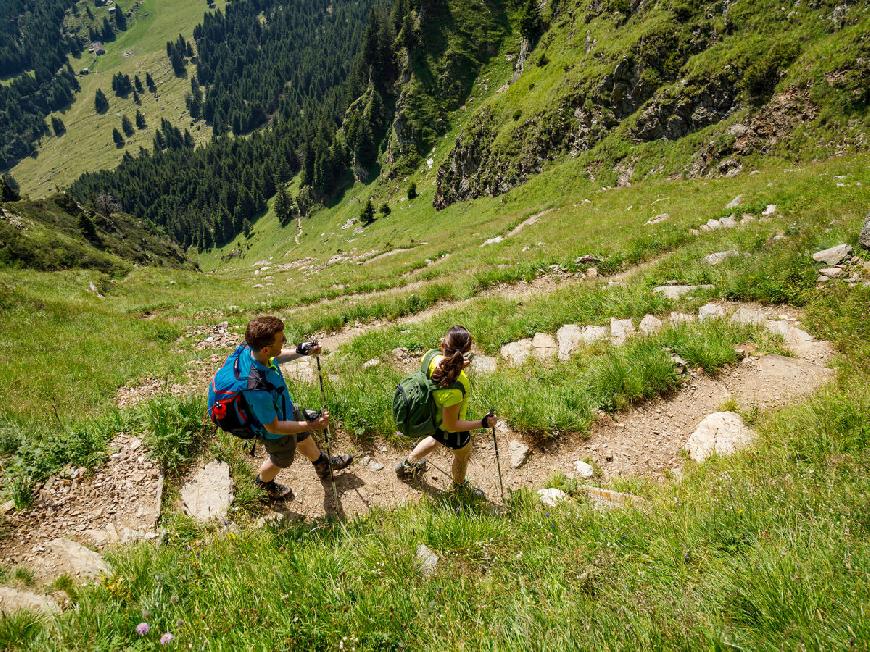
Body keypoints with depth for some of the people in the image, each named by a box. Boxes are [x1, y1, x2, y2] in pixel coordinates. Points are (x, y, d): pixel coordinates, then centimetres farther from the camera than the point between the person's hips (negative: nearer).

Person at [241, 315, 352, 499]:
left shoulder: (250, 351, -26)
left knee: (304, 439, 32)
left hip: (286, 411, 6)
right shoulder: (258, 390, -48)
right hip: (277, 433, -6)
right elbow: (273, 427, -32)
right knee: (281, 461, 28)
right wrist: (312, 425, -31)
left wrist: (300, 351, -14)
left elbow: (276, 358, 0)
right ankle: (264, 482, 61)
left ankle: (323, 465, 62)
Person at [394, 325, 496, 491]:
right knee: (463, 456, 30)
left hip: (435, 417, 6)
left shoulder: (432, 355, -30)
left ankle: (406, 465, 67)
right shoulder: (453, 391, -47)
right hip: (451, 432, -6)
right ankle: (460, 487, 62)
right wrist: (483, 423, -22)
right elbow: (451, 425, -28)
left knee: (436, 440, 41)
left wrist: (458, 366, -7)